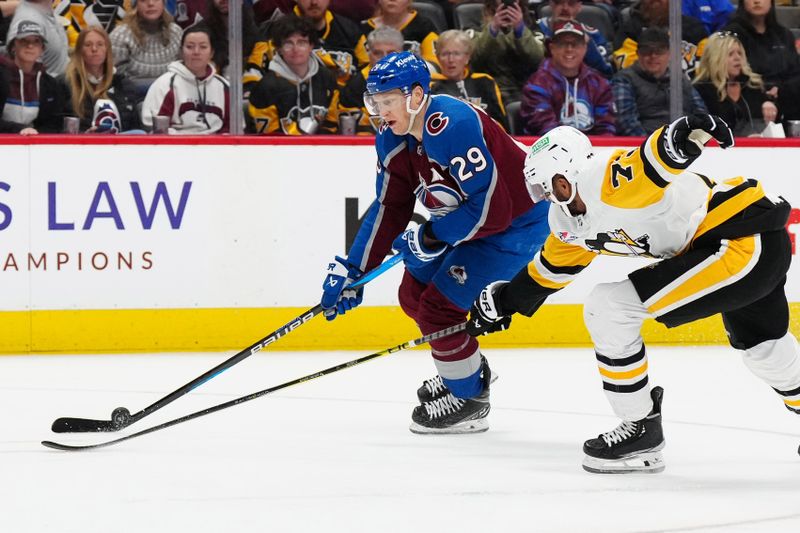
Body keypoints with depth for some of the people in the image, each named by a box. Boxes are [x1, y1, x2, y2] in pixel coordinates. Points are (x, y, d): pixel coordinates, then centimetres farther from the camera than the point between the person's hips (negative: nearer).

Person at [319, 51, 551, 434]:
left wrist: (431, 239, -23)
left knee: (440, 304, -13)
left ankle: (470, 399, 8)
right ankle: (471, 369, 36)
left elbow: (491, 209, -33)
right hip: (465, 217, 10)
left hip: (516, 222, -10)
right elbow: (389, 209, 3)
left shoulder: (454, 126, -33)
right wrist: (351, 270, -2)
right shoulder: (394, 139, -6)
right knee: (414, 294, 14)